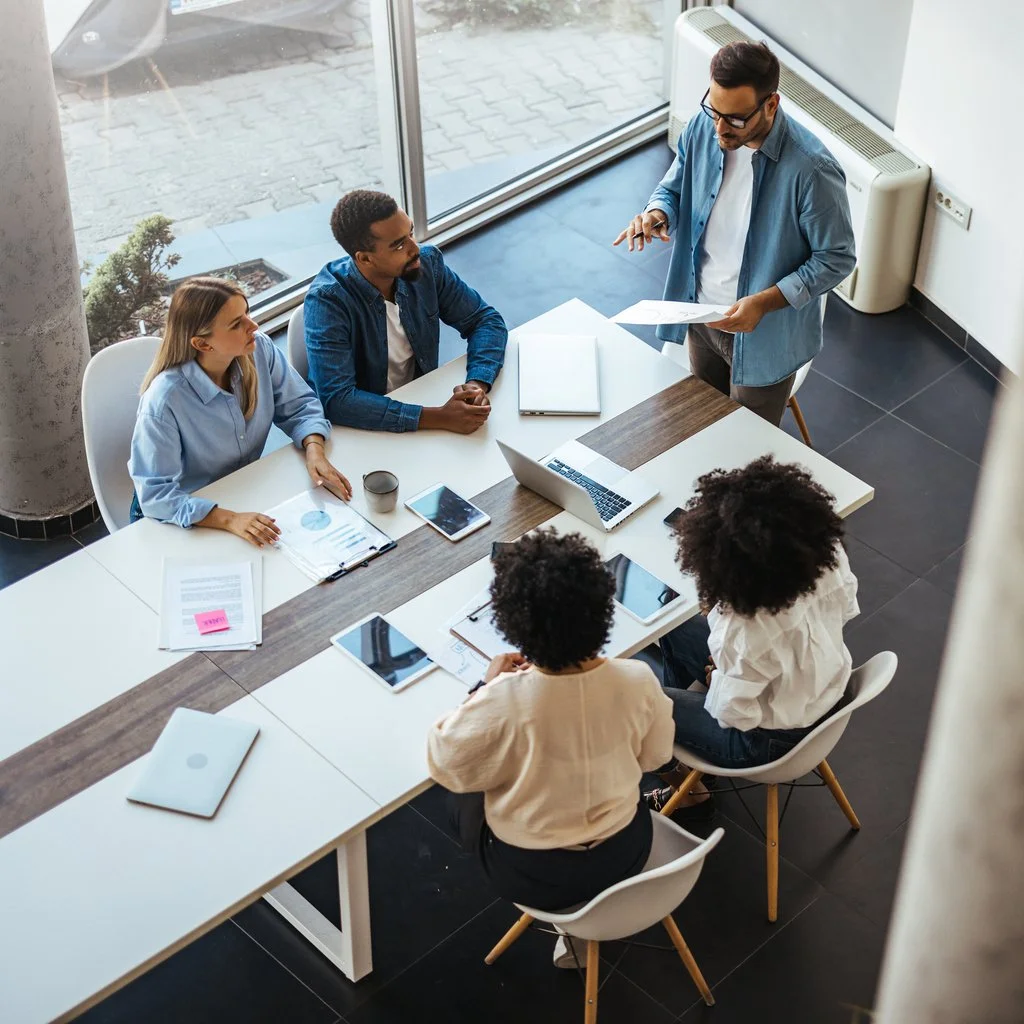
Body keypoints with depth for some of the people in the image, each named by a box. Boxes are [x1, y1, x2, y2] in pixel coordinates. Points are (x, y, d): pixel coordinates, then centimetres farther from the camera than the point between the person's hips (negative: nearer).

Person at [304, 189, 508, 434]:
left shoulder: (426, 263, -8)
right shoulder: (327, 300, -22)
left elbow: (486, 320, 1)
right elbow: (337, 400, -29)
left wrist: (477, 384, -20)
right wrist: (439, 418, -34)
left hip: (421, 403, 5)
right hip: (361, 426, -5)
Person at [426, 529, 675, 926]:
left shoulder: (502, 702, -34)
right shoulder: (638, 680, -24)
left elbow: (445, 765, -15)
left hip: (531, 876, -3)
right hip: (625, 854, 3)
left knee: (464, 789, 27)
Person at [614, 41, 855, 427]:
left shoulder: (811, 170, -30)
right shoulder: (702, 129, -13)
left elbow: (836, 260, -20)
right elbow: (673, 189, 5)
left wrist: (764, 302, -30)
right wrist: (657, 213, -19)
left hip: (764, 335, -5)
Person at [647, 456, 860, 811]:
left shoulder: (745, 631, -43)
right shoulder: (828, 554, -25)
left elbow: (733, 713, -28)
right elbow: (846, 608, -3)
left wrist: (716, 678, -5)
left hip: (770, 741, -7)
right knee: (676, 630, 21)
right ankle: (677, 731, 44)